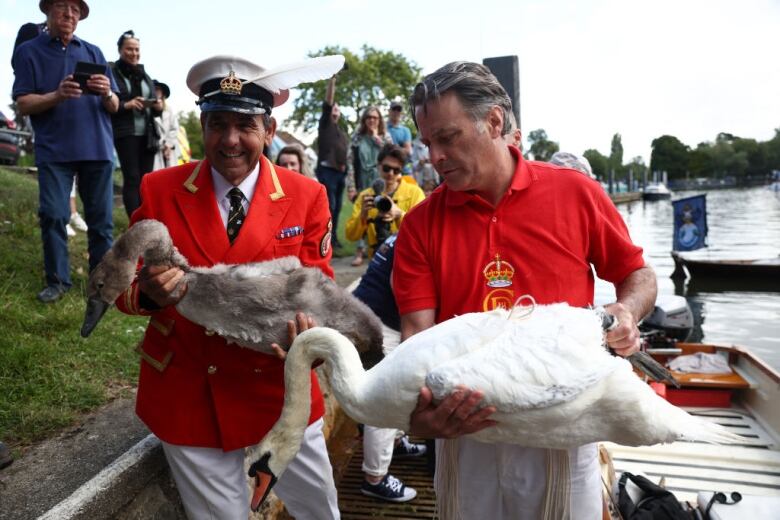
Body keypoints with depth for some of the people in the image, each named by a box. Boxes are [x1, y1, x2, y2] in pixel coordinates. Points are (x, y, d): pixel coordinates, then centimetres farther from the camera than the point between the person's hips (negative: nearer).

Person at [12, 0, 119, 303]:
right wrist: (57, 95, -19)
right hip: (54, 150, -1)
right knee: (53, 215, -4)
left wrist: (107, 93, -13)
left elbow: (114, 107, 10)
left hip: (97, 148, 2)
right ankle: (57, 281, 7)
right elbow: (22, 104, -1)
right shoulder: (28, 51, 8)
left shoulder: (93, 52, 14)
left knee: (101, 218, 2)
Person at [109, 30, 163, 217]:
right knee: (132, 178, -9)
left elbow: (154, 109, 20)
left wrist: (158, 107, -2)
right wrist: (126, 105, -18)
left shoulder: (145, 76, 19)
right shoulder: (112, 73, 1)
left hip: (147, 134, 5)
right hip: (125, 133, -5)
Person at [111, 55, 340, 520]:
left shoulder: (307, 196, -7)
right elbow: (124, 285, -2)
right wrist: (150, 294, -26)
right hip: (187, 395, 1)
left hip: (279, 386, 0)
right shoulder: (159, 190, -6)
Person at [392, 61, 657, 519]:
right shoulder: (420, 225, -4)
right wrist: (421, 410, -27)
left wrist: (625, 314, -13)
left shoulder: (576, 192, -5)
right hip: (467, 427, 1)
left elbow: (639, 275, 8)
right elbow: (418, 331, -10)